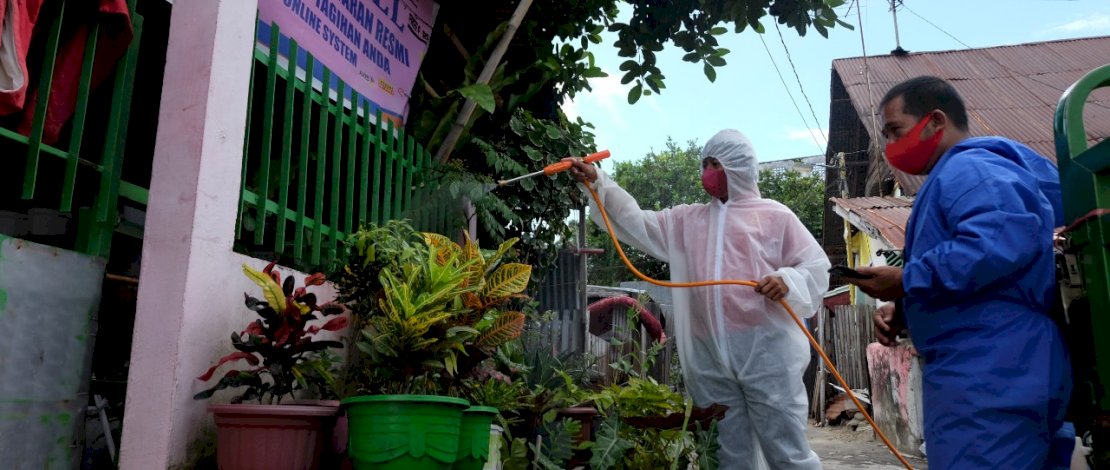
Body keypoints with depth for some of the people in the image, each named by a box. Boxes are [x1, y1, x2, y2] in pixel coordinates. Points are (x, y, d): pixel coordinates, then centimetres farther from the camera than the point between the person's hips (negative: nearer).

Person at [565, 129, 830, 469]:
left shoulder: (774, 216, 4)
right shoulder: (687, 220, 17)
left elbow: (817, 266, 4)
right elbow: (638, 223, 11)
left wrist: (788, 281, -17)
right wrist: (597, 182, 3)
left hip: (765, 350, -4)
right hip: (711, 357, 5)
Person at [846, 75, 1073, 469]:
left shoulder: (968, 169, -10)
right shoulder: (953, 176, 24)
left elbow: (1002, 242, -30)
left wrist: (907, 282, -20)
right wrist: (902, 311, 11)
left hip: (989, 374, -11)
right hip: (984, 373, 11)